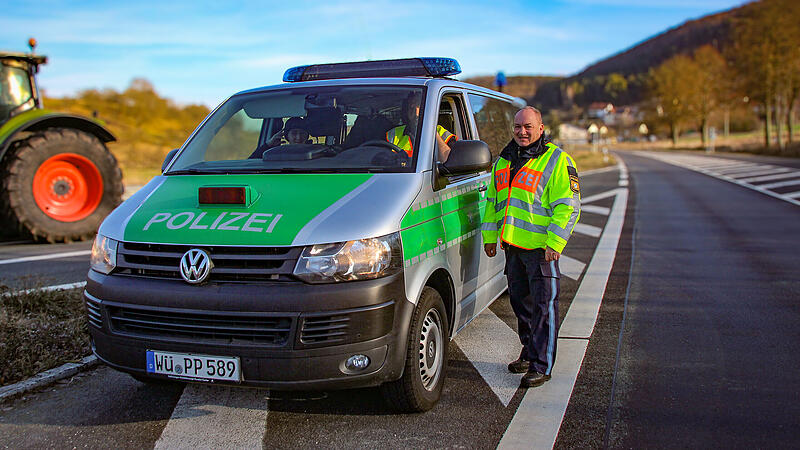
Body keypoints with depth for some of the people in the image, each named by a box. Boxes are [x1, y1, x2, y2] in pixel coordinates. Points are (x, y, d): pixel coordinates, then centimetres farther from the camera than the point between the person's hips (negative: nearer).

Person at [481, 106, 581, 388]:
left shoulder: (557, 161, -5)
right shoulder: (504, 161, 15)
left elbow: (568, 206, -10)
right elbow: (492, 202, 23)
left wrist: (554, 243, -17)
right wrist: (489, 236, 17)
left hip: (542, 248, -7)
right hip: (512, 245, 7)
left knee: (544, 306, -3)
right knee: (520, 301, 15)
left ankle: (541, 366, 3)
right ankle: (529, 354, 31)